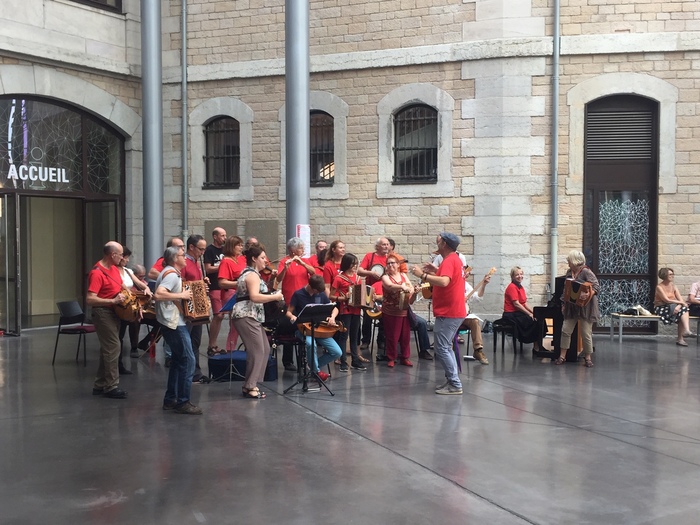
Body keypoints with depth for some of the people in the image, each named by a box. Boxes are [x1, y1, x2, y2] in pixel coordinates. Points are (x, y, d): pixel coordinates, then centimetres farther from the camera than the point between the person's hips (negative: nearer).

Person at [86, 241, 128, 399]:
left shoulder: (114, 268, 9)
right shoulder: (97, 273, -20)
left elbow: (121, 286, 26)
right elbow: (90, 299, -26)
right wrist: (113, 300, -27)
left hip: (114, 312, 10)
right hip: (103, 313, -10)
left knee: (107, 348, 13)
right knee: (114, 347, -9)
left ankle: (100, 385, 22)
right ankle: (111, 386, -2)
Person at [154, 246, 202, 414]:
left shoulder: (171, 273, 14)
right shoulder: (172, 274, -17)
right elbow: (158, 294, -32)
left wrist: (184, 293, 16)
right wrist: (181, 295, -25)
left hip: (173, 322, 11)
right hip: (174, 323, -11)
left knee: (178, 360, 16)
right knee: (188, 360, -8)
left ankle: (170, 400, 21)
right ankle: (183, 402, -3)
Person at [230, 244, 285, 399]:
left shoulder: (249, 273, 19)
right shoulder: (252, 275, -13)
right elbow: (254, 297, -27)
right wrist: (275, 297, -18)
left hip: (251, 316, 11)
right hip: (247, 316, -11)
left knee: (265, 349, 10)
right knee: (257, 351, -10)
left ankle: (251, 383, 14)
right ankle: (249, 387, -6)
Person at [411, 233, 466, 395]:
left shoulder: (449, 261, -18)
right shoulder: (455, 259, 15)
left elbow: (444, 282, -34)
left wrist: (423, 275, -29)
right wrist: (436, 270, 12)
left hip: (447, 313, -11)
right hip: (455, 311, 11)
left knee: (442, 349, -6)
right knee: (445, 347, 17)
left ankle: (455, 385, -5)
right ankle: (452, 380, 19)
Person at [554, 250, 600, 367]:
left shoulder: (586, 272, -12)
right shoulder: (569, 272, 10)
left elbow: (596, 287, -19)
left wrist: (588, 294, -36)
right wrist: (564, 304, 16)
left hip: (585, 308, -6)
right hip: (571, 307, 7)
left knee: (586, 333, -1)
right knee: (566, 331, 2)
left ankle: (588, 357, 13)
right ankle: (562, 356, 9)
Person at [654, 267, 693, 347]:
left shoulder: (673, 286, 12)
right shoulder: (659, 287, -7)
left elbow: (681, 300, 1)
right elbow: (667, 300, -17)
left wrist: (678, 306, -22)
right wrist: (681, 303, -14)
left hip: (673, 307, 6)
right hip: (661, 309, -6)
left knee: (683, 309, -28)